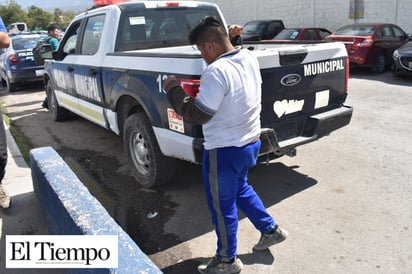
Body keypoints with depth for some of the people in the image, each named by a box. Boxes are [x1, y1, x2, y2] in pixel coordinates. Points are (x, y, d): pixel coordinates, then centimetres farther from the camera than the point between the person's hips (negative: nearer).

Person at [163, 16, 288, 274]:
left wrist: (173, 89, -10)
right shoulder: (250, 58, 1)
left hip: (225, 151, -8)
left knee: (223, 207, 11)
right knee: (241, 188, 30)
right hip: (251, 141, 9)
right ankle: (271, 230, 43)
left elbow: (198, 114, -22)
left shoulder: (216, 71, -26)